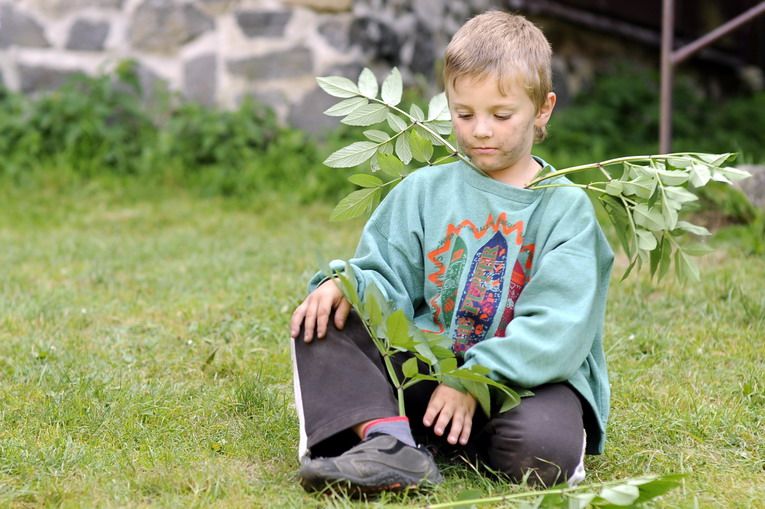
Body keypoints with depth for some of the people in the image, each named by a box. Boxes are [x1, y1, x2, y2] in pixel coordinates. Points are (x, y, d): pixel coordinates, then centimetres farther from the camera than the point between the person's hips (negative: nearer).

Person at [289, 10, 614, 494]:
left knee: (542, 448, -37)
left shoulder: (566, 206, -1)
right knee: (320, 320, -15)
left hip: (528, 376, -4)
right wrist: (346, 283, -17)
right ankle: (389, 442, -33)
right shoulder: (424, 191, 11)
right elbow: (387, 276, 8)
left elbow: (557, 322, -12)